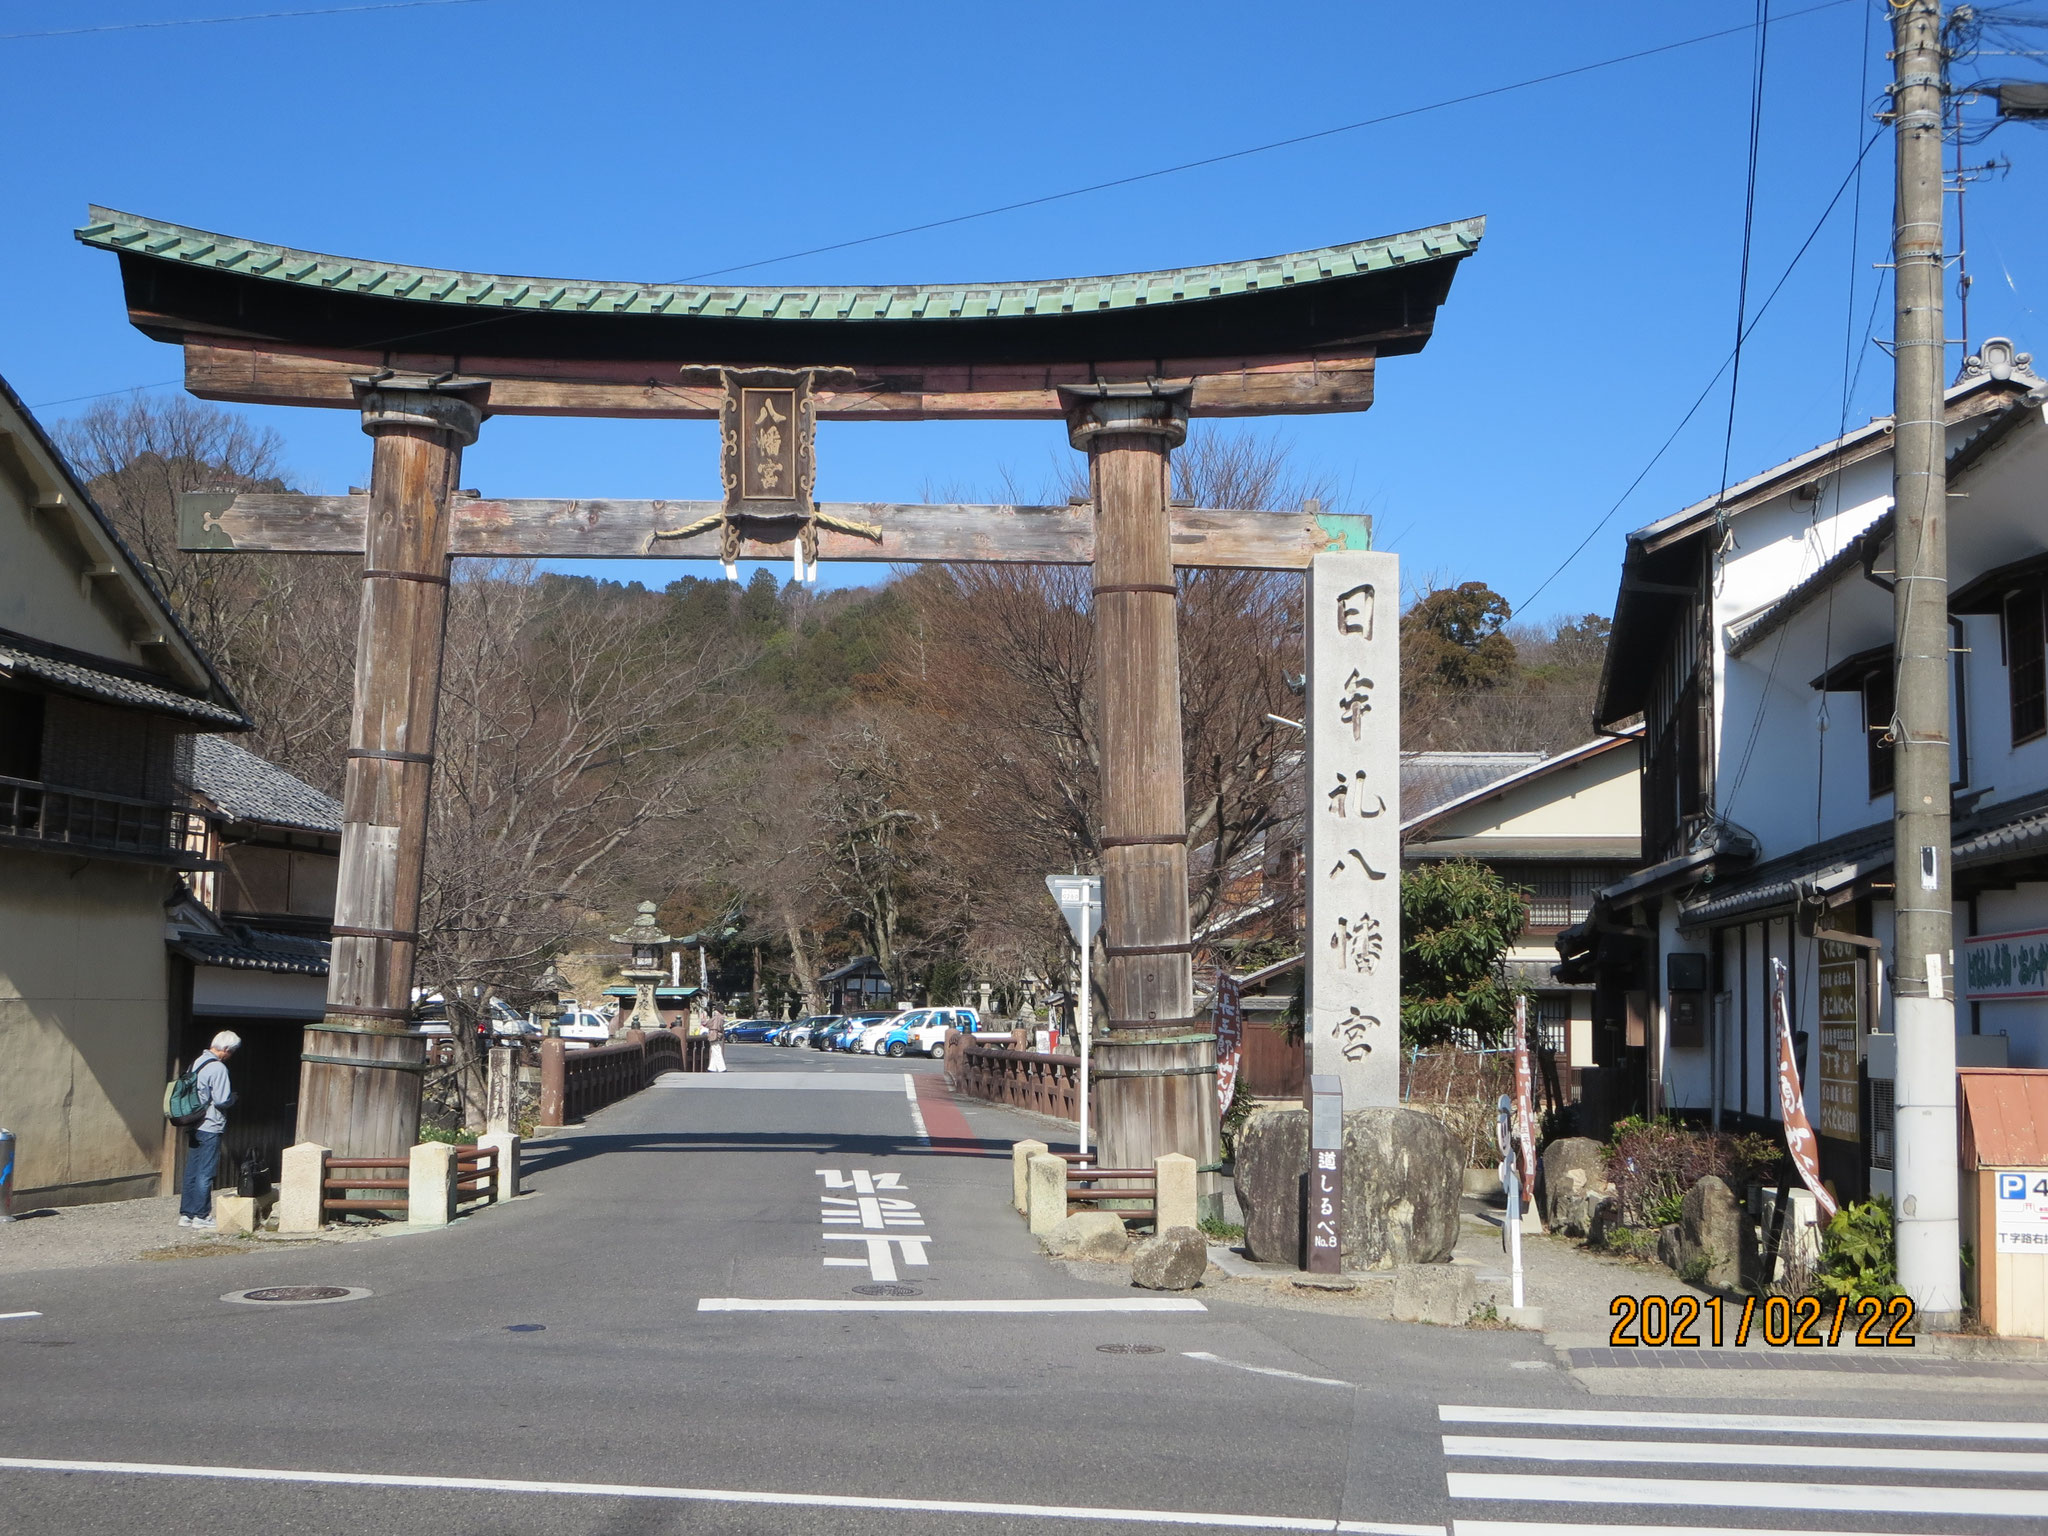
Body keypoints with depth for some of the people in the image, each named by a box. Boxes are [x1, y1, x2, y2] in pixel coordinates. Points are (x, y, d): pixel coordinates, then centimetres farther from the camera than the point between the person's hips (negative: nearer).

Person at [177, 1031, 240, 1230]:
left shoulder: (198, 1062, 10)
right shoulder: (218, 1068, -16)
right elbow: (222, 1100, -19)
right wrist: (234, 1097, 2)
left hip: (194, 1126, 8)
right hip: (210, 1127, -8)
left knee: (191, 1171, 12)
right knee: (205, 1173, -2)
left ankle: (186, 1214, 17)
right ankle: (201, 1216, 2)